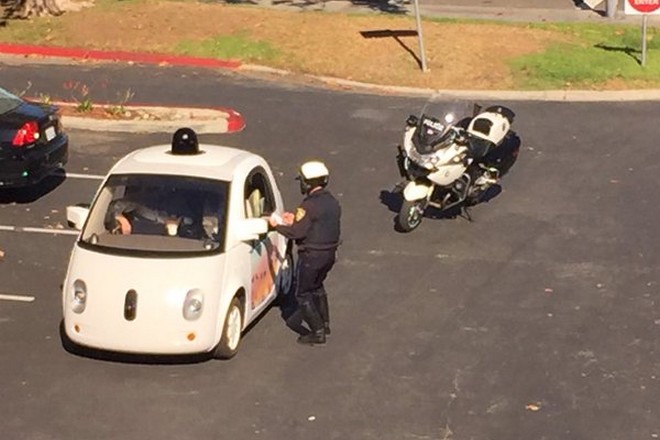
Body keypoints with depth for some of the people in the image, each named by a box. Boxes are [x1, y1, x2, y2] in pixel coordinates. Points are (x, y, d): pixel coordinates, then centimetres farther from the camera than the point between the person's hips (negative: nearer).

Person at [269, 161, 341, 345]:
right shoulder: (332, 202, 5)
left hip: (311, 255, -9)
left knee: (303, 295, 4)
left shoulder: (309, 205, -22)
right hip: (329, 253, 9)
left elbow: (297, 232, -23)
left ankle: (318, 332, 2)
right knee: (317, 287, 29)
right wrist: (295, 220, 13)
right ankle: (325, 324, 35)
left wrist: (277, 225, -7)